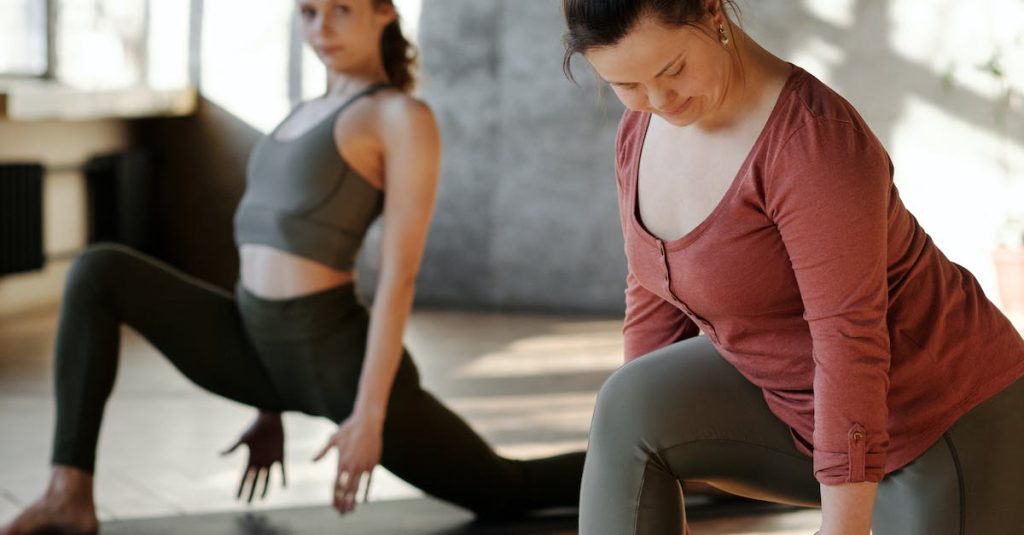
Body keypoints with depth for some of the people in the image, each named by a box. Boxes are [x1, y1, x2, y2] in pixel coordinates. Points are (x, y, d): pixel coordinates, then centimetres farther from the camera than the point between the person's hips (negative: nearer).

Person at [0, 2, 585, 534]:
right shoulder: (309, 117, 17)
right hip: (262, 348, 7)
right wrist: (271, 406, 21)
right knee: (98, 271, -4)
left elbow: (400, 277, -14)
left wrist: (370, 413, -18)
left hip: (341, 359, -7)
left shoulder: (405, 117, -9)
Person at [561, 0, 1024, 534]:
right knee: (632, 412, -14)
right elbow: (655, 295, 4)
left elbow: (852, 341, -31)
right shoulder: (643, 129, -5)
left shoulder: (813, 139, -31)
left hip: (946, 421, -7)